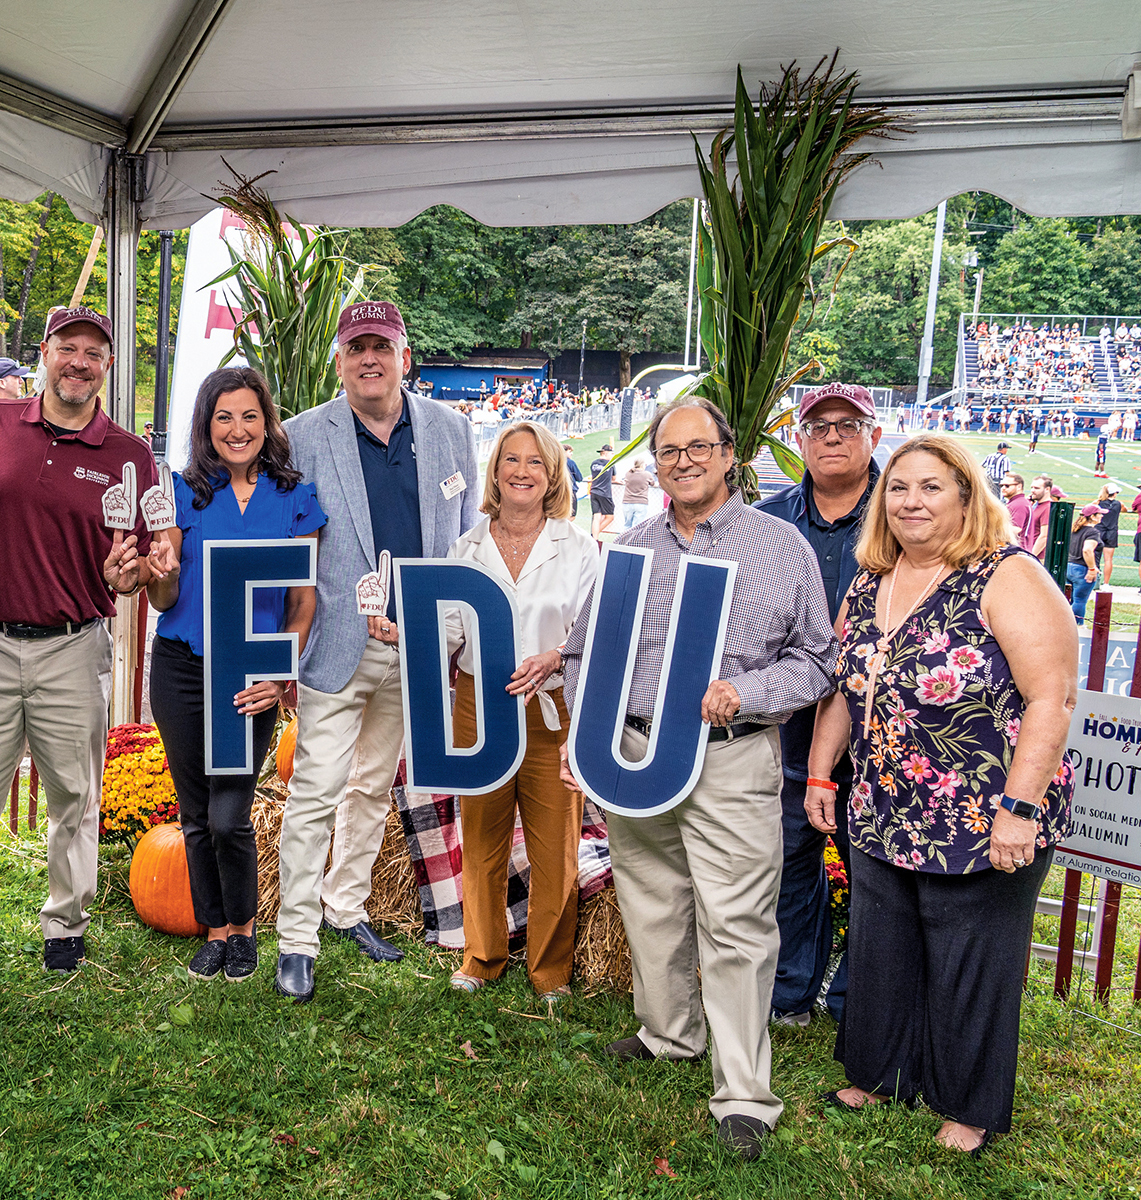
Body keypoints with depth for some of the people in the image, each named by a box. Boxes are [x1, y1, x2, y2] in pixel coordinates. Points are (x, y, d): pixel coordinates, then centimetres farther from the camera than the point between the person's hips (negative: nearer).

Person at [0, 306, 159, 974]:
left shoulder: (129, 456, 2)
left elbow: (144, 564, 4)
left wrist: (125, 575, -17)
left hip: (74, 651, 0)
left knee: (75, 798, 11)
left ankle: (66, 924, 29)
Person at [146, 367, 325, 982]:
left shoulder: (294, 498, 1)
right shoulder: (185, 492, 2)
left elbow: (303, 600, 3)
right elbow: (163, 600, 3)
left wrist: (280, 675, -9)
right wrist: (164, 573, -20)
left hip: (253, 677, -1)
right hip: (181, 671, 2)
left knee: (228, 817, -6)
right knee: (196, 815, 11)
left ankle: (244, 926, 21)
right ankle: (215, 929, 31)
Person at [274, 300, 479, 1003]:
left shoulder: (450, 430, 4)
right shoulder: (305, 437, -5)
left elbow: (468, 533, 11)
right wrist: (361, 613, -8)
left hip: (419, 646, 4)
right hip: (337, 643, -3)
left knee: (376, 786, 17)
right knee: (316, 790, -4)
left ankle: (348, 907, 35)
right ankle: (297, 939, 10)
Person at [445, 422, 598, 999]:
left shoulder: (578, 547, 2)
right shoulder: (467, 546, 9)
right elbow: (451, 628, 8)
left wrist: (551, 659, -20)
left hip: (553, 709, -2)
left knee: (554, 844, 3)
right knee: (481, 839, 11)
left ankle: (550, 968, 22)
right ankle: (482, 956, 31)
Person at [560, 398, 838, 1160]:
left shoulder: (782, 546, 2)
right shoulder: (628, 552, 12)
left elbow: (816, 660, 2)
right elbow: (585, 655, 17)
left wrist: (744, 694, -14)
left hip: (733, 762, -4)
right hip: (634, 754, 4)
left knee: (736, 925, -4)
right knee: (650, 909, 15)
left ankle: (743, 1097, 7)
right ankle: (668, 1034, 36)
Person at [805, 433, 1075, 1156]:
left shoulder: (1009, 579, -14)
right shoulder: (868, 587, 7)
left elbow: (1051, 699, -19)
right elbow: (842, 689, 15)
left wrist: (1019, 808, -23)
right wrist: (820, 775, 12)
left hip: (985, 826, -6)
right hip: (882, 819, 6)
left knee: (970, 966, 10)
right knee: (880, 955, 17)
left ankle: (973, 1108, 32)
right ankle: (881, 1075, 40)